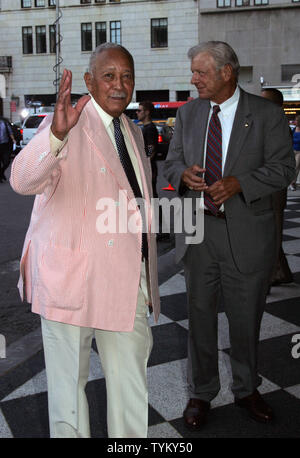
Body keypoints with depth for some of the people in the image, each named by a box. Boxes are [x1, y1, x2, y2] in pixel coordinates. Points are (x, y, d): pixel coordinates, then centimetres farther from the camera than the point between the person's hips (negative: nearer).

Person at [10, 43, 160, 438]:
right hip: (72, 278, -6)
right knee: (69, 378, 9)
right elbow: (23, 180, -27)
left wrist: (149, 281, 23)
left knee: (131, 384, 17)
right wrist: (57, 134, -46)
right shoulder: (70, 126, -9)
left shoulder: (134, 132, 15)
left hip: (129, 279, 7)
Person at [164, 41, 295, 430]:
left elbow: (282, 168, -6)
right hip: (197, 229, 3)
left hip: (246, 234, -2)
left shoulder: (267, 114, -3)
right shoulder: (188, 113, 9)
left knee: (246, 318, 12)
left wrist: (238, 183, -21)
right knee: (199, 315, 11)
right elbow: (171, 161, 13)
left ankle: (246, 390, 34)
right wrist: (183, 174, -11)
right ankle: (201, 393, 30)